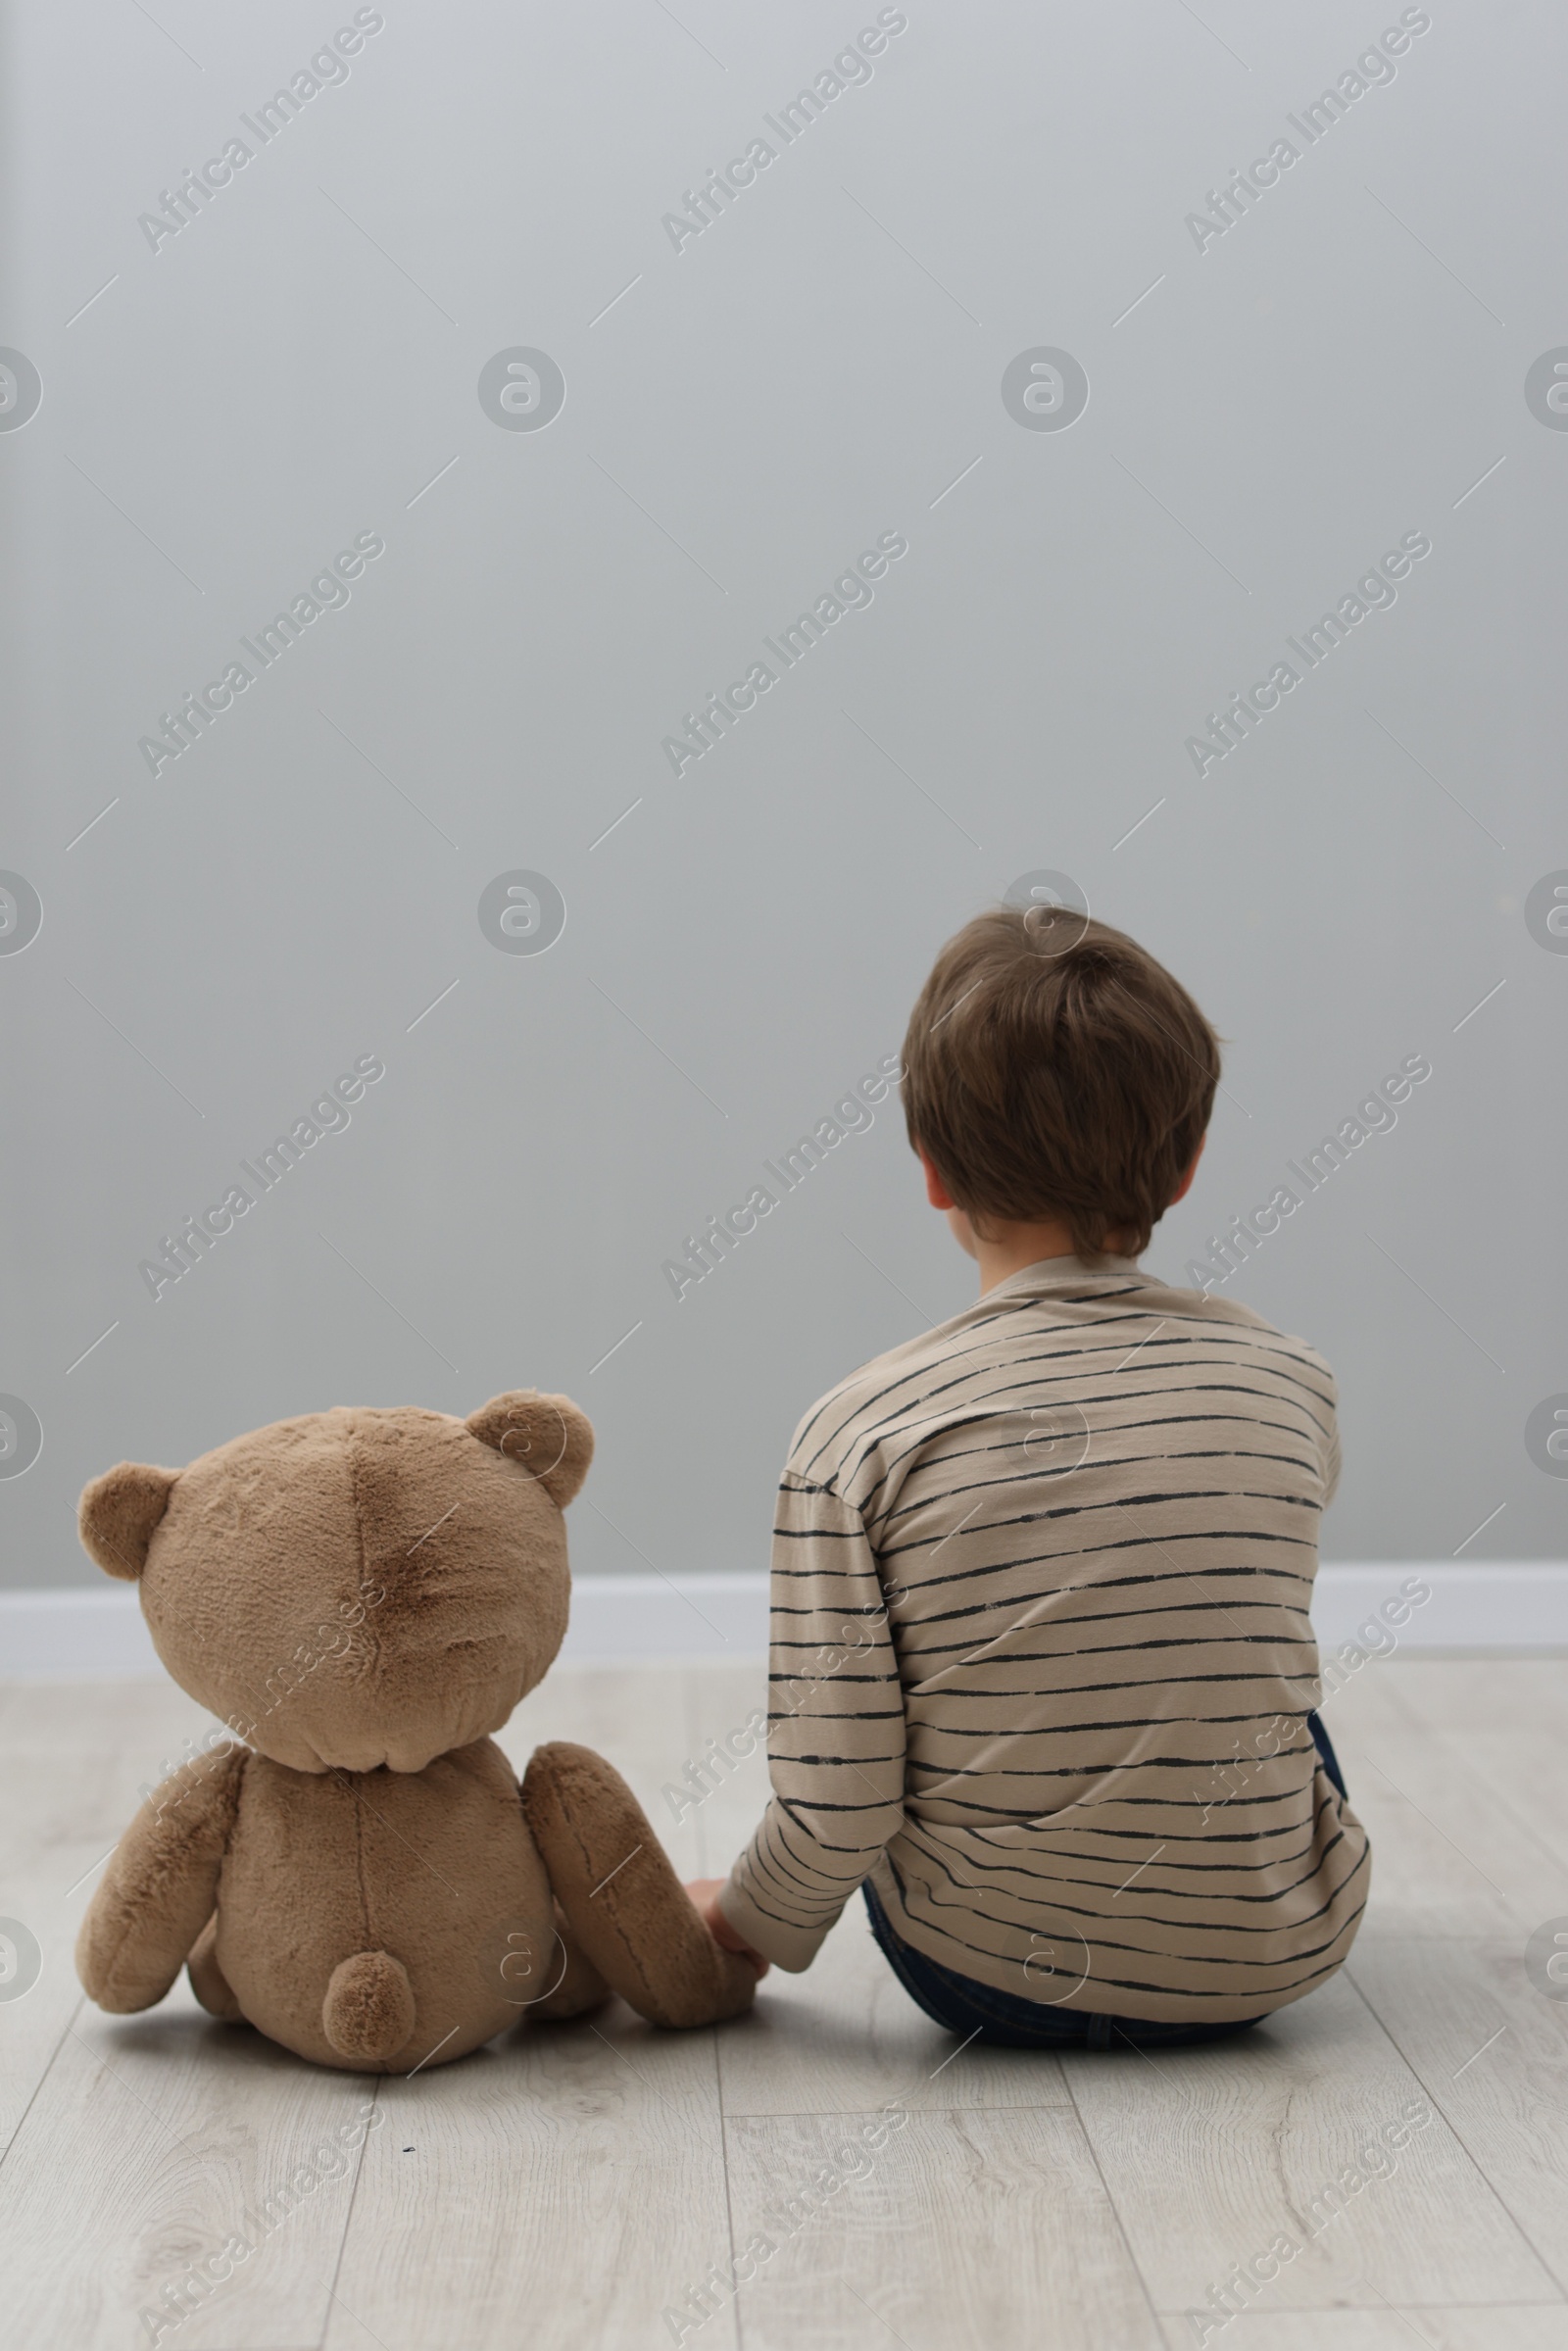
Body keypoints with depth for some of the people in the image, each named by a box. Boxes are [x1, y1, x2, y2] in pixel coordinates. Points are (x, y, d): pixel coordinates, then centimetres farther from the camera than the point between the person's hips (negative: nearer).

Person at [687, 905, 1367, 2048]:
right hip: (1266, 1968, 2)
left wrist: (748, 1927, 5)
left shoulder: (860, 1433, -17)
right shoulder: (1289, 1383, -8)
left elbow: (835, 1808, -17)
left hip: (977, 1980, -1)